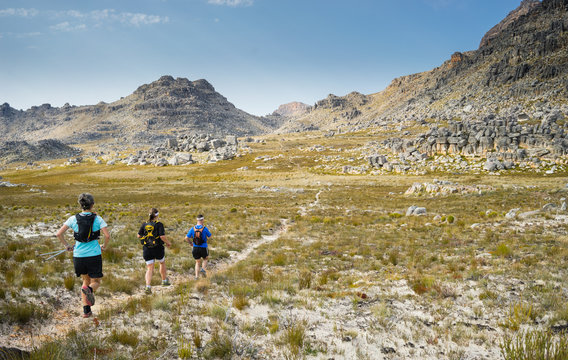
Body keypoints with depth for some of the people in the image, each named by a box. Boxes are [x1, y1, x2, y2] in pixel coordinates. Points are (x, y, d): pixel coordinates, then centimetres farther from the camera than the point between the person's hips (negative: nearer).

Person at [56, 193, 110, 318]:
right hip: (94, 255, -3)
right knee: (96, 282, 12)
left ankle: (86, 310, 14)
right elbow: (107, 235, -12)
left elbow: (59, 234, -3)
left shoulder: (73, 219, 1)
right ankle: (88, 289, -24)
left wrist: (66, 246, 11)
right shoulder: (97, 218, -5)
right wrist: (104, 246, 7)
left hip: (78, 255, 3)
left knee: (86, 281, 21)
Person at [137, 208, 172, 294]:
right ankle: (164, 280, 38)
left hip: (147, 250, 3)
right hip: (158, 248, -3)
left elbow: (139, 236, 4)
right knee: (162, 263, 24)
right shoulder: (159, 224, -11)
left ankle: (148, 286, -11)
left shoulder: (144, 224, 2)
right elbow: (162, 236, -20)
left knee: (150, 268, 5)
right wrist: (168, 243, -3)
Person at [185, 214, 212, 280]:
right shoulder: (205, 229, -13)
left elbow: (186, 238, -3)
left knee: (198, 263, 18)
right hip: (203, 248, -3)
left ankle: (196, 276, 9)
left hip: (195, 248, 3)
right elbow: (209, 237, 3)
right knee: (205, 259, 25)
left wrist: (191, 243, 16)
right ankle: (203, 269, 0)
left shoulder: (192, 229, -4)